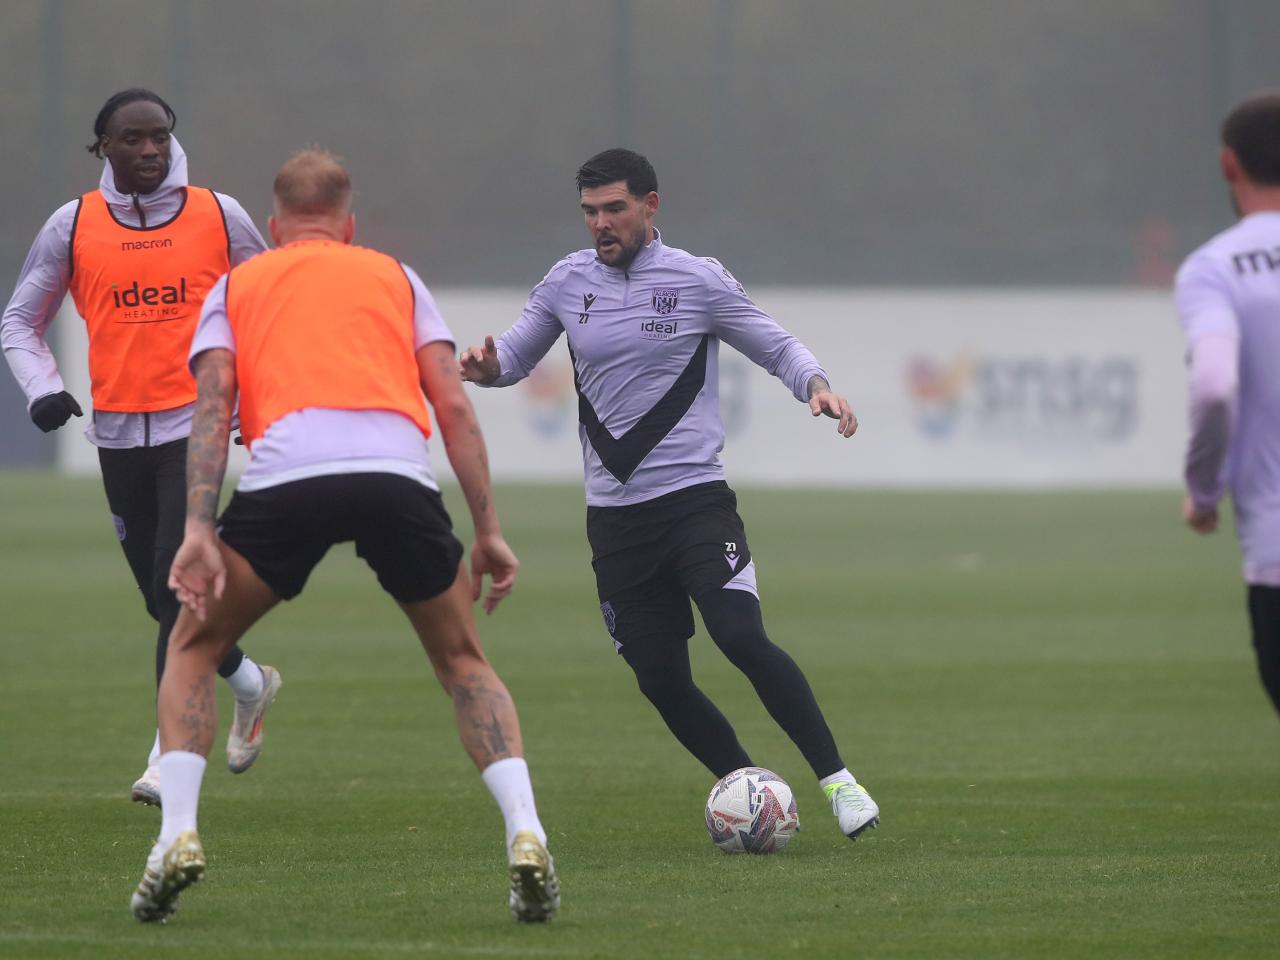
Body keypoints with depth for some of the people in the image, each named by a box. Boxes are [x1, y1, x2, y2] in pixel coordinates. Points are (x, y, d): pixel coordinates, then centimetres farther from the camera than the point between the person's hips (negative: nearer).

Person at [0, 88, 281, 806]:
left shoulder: (218, 216, 1)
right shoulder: (73, 226, 3)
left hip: (196, 421, -3)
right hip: (118, 430, 3)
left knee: (177, 583, -16)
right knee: (163, 597, 11)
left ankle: (169, 755, -15)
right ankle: (249, 682, 38)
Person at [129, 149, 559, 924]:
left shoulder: (235, 287, 28)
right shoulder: (397, 278, 30)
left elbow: (212, 405, 11)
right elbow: (453, 404, 18)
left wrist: (197, 530, 1)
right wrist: (489, 530, 18)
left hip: (286, 474, -1)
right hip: (399, 471, 1)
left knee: (194, 649, 22)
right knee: (463, 663, 22)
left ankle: (178, 838, 6)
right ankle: (526, 839, 2)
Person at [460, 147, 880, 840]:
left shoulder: (699, 281, -2)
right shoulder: (567, 283, 7)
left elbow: (777, 347, 4)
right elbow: (515, 356, 17)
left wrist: (816, 386, -18)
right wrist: (485, 366, -8)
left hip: (695, 495, -4)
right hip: (613, 515, 4)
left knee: (742, 639, -21)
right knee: (660, 679, 1)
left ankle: (837, 780, -14)